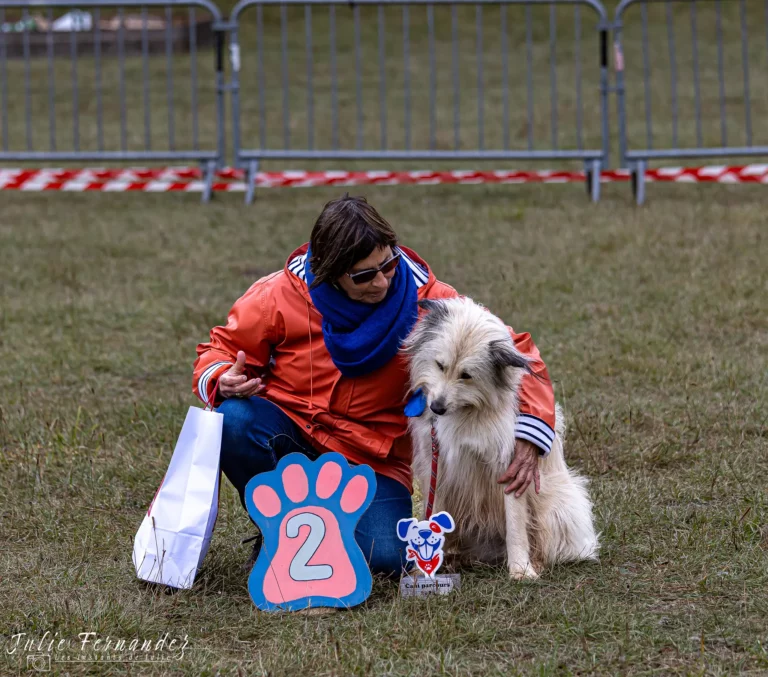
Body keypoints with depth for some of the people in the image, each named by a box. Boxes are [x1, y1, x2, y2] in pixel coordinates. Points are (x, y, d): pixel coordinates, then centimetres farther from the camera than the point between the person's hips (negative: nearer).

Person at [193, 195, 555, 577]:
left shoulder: (425, 299, -11)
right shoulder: (282, 295, -12)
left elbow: (514, 351, -6)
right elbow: (222, 349, 1)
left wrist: (527, 441, -19)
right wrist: (225, 382, -25)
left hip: (372, 460, -1)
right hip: (288, 432, 1)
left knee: (384, 557, -28)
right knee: (233, 420, -33)